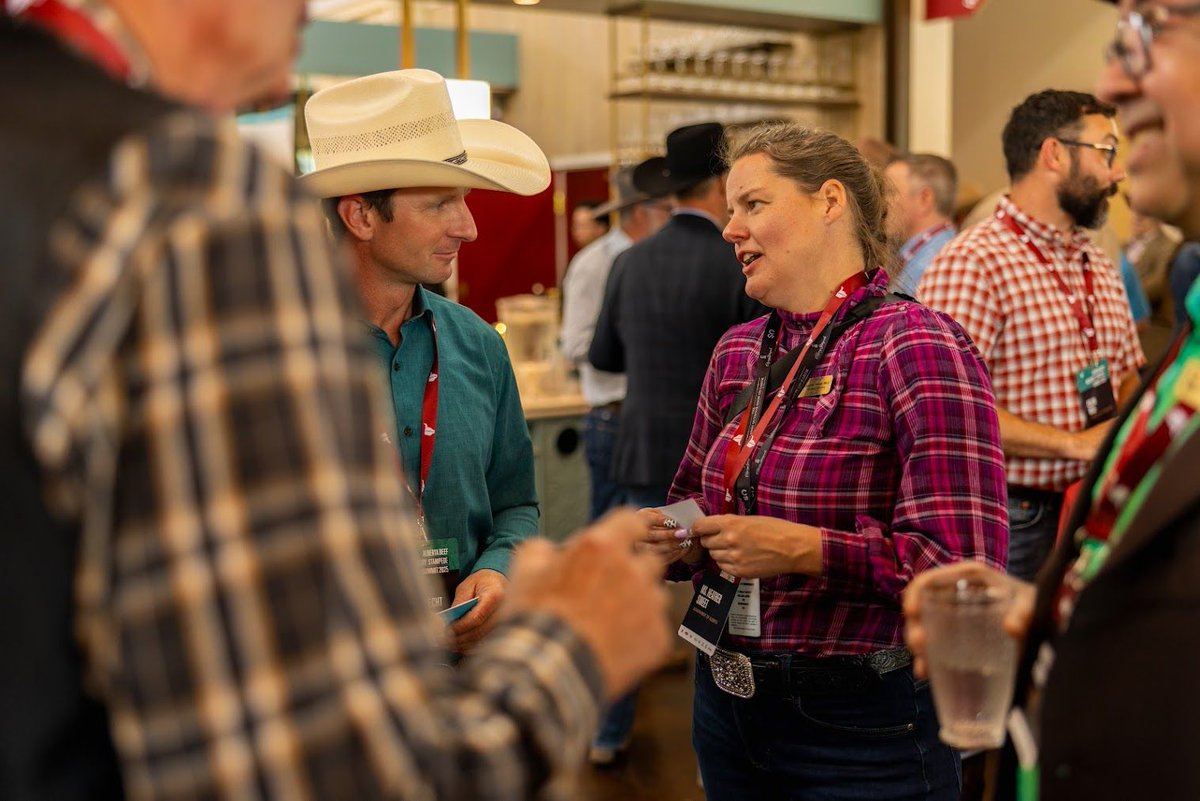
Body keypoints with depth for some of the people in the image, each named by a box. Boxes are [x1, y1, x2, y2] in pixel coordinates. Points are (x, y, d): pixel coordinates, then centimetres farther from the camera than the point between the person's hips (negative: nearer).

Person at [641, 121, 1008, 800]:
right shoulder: (738, 352, 7)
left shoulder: (916, 348, -16)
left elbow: (967, 566, -22)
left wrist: (801, 549, -25)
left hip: (864, 725, -6)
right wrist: (677, 542, -3)